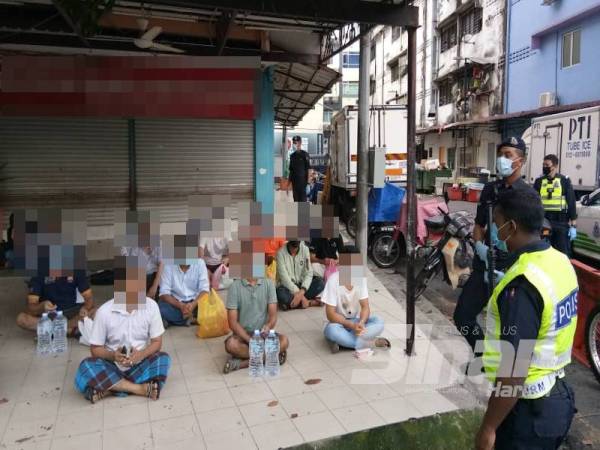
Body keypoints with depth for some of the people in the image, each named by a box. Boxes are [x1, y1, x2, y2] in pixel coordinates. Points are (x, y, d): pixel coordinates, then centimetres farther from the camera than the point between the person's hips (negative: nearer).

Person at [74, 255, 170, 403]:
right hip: (112, 366, 0)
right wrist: (113, 356, -25)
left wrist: (141, 354, -24)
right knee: (86, 368, -30)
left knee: (163, 359, -28)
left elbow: (157, 342, -4)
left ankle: (109, 388, -22)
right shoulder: (104, 311, -11)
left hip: (139, 365, 0)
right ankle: (140, 388, -25)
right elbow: (95, 349, -4)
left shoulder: (151, 306, -9)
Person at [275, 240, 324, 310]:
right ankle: (309, 302, -19)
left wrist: (302, 291, -25)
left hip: (301, 284, 3)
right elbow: (284, 277, -19)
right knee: (281, 294, -37)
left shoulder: (305, 249, -7)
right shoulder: (281, 252, -15)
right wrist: (297, 292, -27)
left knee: (320, 282, -23)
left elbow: (309, 273, -10)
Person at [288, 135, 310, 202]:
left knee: (303, 197, -5)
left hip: (302, 179, -5)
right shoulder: (292, 155, 11)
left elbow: (308, 168, -6)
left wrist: (307, 180, -13)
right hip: (294, 180, 5)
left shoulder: (305, 154, -3)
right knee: (295, 197, 7)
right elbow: (291, 169, 14)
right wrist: (290, 179, 10)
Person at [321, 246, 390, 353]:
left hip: (356, 321, 3)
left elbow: (365, 306, -8)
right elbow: (330, 314, -20)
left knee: (378, 322, -23)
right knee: (331, 330, -37)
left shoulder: (361, 277, -9)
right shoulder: (333, 280, -21)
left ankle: (341, 341, -24)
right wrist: (351, 325, -32)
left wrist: (361, 322, -30)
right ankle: (372, 342, -24)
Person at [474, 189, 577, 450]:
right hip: (557, 395, 8)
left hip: (529, 409, -8)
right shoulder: (560, 261, -1)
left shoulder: (522, 286, -29)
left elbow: (514, 372, -26)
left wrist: (488, 428, -17)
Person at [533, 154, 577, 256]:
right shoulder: (539, 181, 7)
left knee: (563, 253, 3)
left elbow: (571, 203, 0)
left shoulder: (564, 181, 1)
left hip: (561, 223, -2)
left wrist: (573, 226, -5)